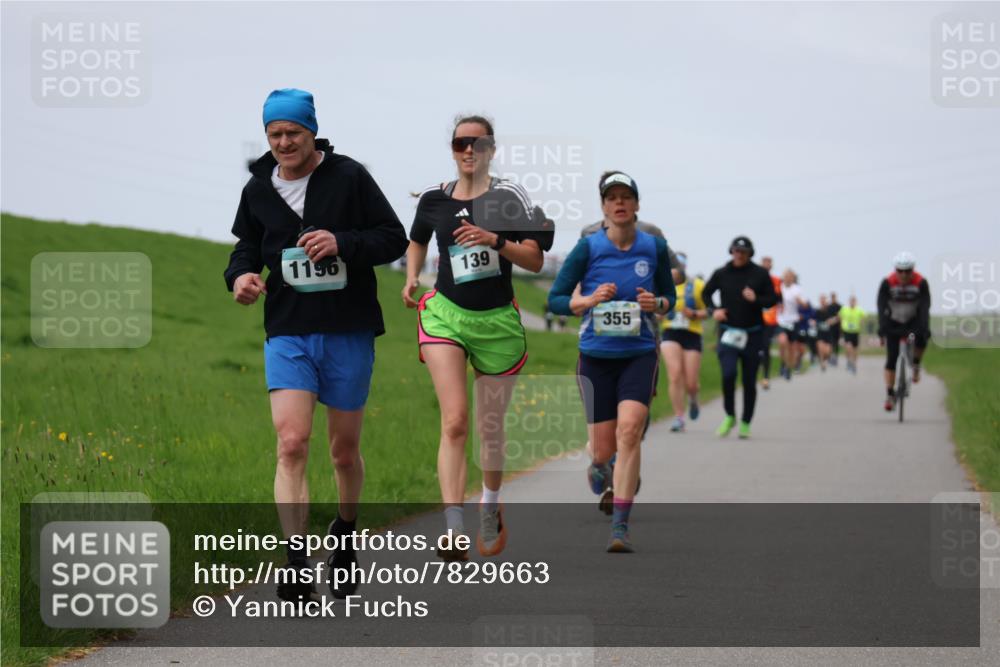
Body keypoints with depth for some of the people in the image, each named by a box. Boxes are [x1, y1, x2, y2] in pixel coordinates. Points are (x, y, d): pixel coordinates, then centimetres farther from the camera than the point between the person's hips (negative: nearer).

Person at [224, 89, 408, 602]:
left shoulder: (349, 177, -4)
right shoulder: (258, 189, 5)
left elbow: (394, 238, -2)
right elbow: (248, 245, 20)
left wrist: (342, 243, -19)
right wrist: (240, 274, -3)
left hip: (348, 333, -1)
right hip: (287, 333, 1)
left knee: (345, 450, 11)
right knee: (291, 444, -16)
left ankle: (345, 531, 39)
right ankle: (296, 566, -20)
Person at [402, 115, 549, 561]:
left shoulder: (509, 197, -3)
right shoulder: (434, 199, 5)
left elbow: (535, 261, -8)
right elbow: (417, 240, 26)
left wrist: (495, 241, -24)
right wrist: (411, 277, 8)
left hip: (497, 321, 0)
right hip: (445, 314, 0)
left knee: (490, 427, 11)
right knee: (454, 422, -17)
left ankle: (491, 506, 39)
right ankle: (453, 531, -27)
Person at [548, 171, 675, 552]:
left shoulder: (655, 247, 0)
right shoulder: (588, 248, -5)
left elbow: (669, 296, 13)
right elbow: (555, 299, -1)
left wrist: (658, 303, -10)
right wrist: (589, 300, -19)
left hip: (640, 354, 0)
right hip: (596, 356, 0)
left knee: (629, 430, -21)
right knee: (603, 449, 4)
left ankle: (620, 526, -18)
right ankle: (599, 469, 45)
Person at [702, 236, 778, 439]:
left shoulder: (760, 274, 0)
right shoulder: (721, 274, 2)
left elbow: (773, 299, 2)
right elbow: (706, 293, 17)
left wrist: (756, 299, -17)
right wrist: (713, 310, -1)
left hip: (753, 334, 0)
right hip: (728, 333, 0)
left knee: (749, 381, 5)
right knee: (728, 374, -18)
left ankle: (746, 423, 19)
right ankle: (729, 416, 2)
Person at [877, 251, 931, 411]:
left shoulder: (921, 283, -22)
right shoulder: (887, 283, -22)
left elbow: (925, 307, -29)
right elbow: (882, 307, -28)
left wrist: (924, 328, -41)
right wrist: (882, 329, -40)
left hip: (913, 320, 0)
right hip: (893, 323, 0)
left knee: (921, 338, -33)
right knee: (891, 359, -8)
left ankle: (915, 365, -6)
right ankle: (890, 395, -1)